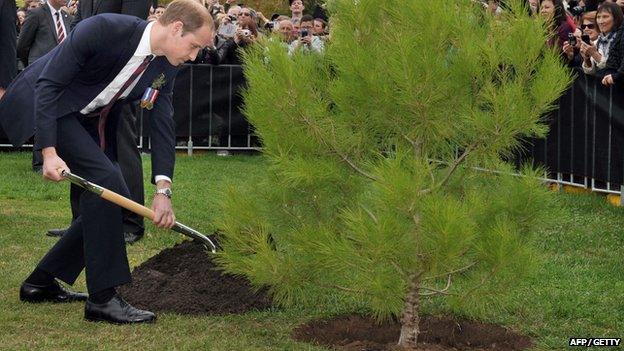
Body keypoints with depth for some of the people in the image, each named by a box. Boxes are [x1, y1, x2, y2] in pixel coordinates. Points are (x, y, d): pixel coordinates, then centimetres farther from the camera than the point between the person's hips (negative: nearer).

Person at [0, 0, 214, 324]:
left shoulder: (166, 66, -7)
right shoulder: (103, 29, -30)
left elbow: (163, 125, -4)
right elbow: (48, 84, -27)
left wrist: (163, 189, -14)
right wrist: (49, 152, -33)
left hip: (89, 119, 8)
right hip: (42, 106, -8)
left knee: (111, 200, 3)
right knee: (106, 180, -23)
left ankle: (41, 283, 17)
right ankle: (103, 298, -19)